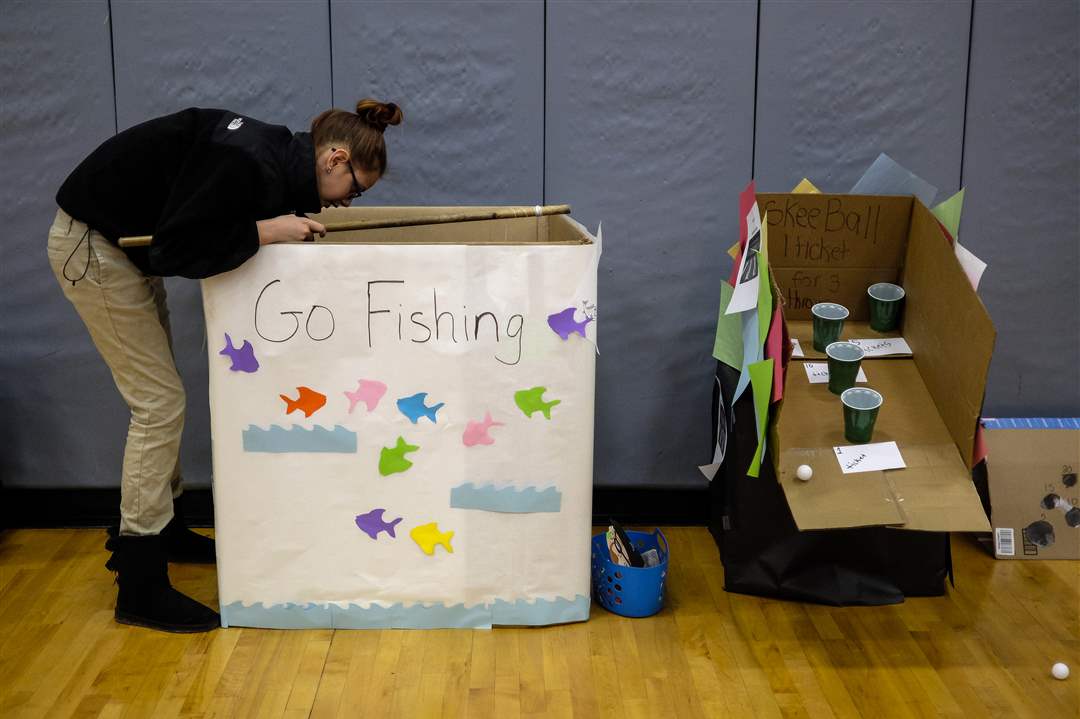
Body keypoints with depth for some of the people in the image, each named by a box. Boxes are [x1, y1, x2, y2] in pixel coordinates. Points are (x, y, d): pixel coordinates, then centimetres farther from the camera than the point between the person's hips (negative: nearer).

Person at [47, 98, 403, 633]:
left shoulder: (276, 158, 0)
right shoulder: (247, 162, -29)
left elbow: (214, 217, 11)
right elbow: (177, 250, -31)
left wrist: (281, 222, 0)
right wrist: (266, 232, -26)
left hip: (126, 242, 10)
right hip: (92, 245, -10)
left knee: (159, 396, 17)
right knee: (159, 402, -8)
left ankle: (162, 528, 35)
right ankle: (141, 590, -1)